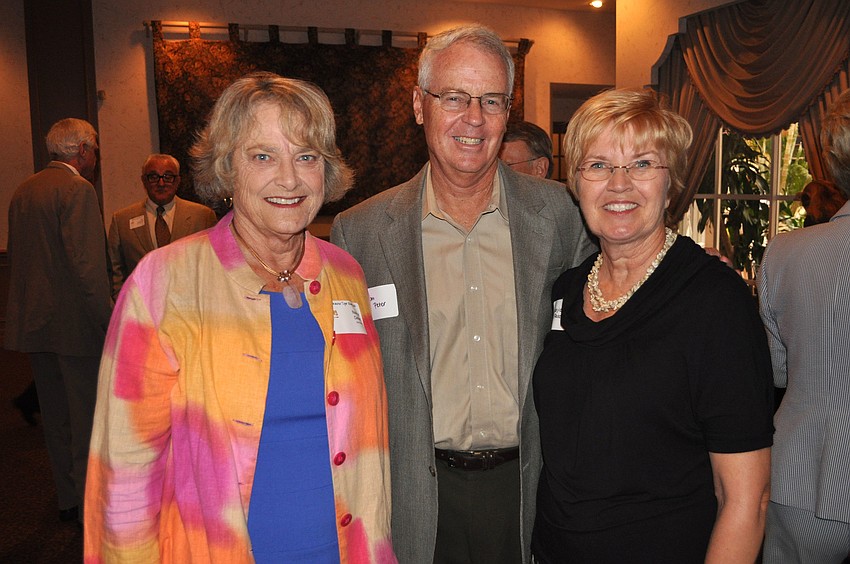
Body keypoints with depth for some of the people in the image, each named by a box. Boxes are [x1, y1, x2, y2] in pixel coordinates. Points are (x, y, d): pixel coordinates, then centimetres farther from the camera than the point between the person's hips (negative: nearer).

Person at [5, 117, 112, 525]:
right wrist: (108, 321, -17)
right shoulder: (78, 190, -14)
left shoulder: (22, 191, 12)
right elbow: (87, 266, -21)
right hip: (74, 324, -8)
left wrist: (30, 312, 20)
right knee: (88, 419, 2)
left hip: (34, 323, 8)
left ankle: (68, 499, 29)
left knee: (55, 418, 17)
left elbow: (17, 258, 15)